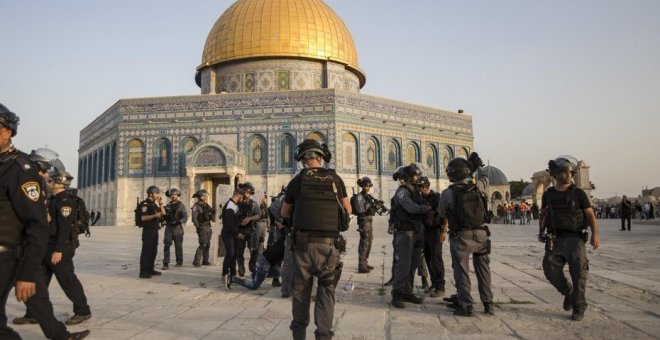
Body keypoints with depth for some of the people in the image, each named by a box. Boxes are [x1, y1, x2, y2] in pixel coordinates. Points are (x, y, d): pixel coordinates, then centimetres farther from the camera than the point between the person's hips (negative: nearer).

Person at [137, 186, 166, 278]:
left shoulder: (154, 204, 16)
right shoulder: (145, 204, -10)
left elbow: (163, 213, 13)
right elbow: (143, 218, -19)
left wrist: (160, 203, 5)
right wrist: (155, 215, -23)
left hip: (155, 230, 9)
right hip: (148, 230, -9)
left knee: (153, 251, 13)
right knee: (146, 251, -8)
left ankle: (150, 269, 22)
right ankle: (143, 272, -6)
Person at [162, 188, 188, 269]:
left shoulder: (181, 205, -1)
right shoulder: (168, 205, 11)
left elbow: (185, 217, -8)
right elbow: (164, 216, 17)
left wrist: (178, 221, -24)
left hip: (178, 228, -3)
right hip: (168, 227, 3)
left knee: (178, 245, 6)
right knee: (166, 245, -7)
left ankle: (179, 262, 22)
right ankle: (166, 264, -7)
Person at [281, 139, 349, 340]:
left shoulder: (297, 181, 0)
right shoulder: (335, 179, 1)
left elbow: (284, 214, 12)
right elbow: (348, 211, 11)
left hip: (303, 243, 1)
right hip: (329, 243, -1)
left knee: (301, 287, 15)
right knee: (326, 289, 8)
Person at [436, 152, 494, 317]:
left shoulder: (448, 193, -11)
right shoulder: (477, 187, -2)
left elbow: (441, 212, 4)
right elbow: (485, 178, 22)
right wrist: (478, 167, 37)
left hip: (461, 236, -4)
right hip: (481, 234, 4)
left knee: (461, 270, 5)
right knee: (483, 269, 16)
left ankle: (466, 306, 5)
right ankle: (488, 304, 21)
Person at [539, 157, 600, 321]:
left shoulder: (578, 193, 0)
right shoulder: (548, 194, 8)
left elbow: (590, 215, -3)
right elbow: (543, 215, 15)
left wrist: (595, 234, -17)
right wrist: (542, 232, -1)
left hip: (574, 238, -2)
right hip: (555, 239, 2)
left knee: (578, 272, -9)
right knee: (550, 269, -7)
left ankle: (578, 309, 6)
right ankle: (568, 292, 21)